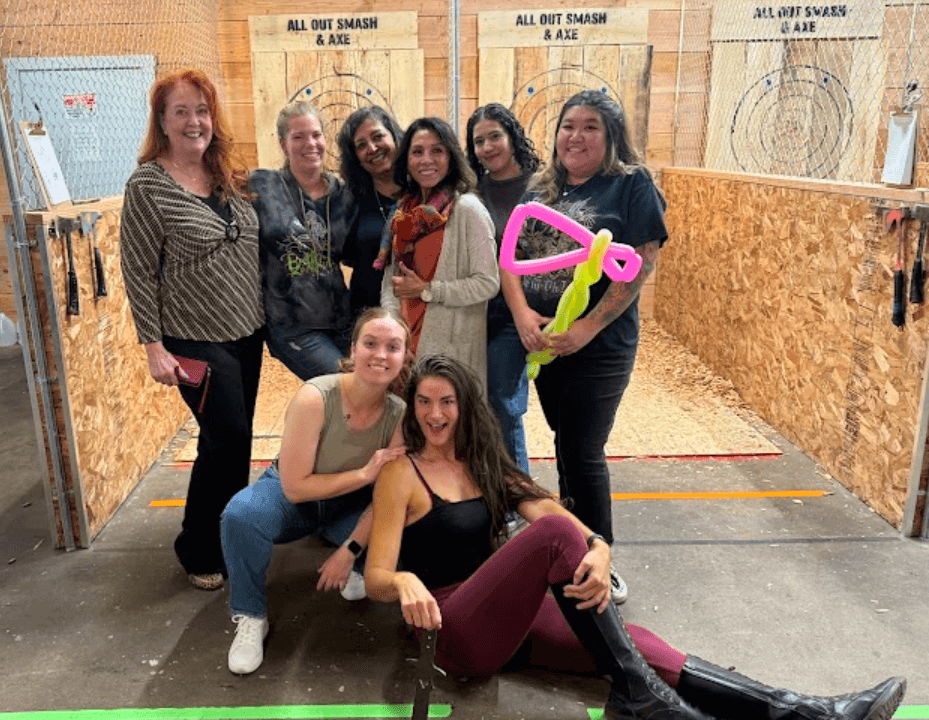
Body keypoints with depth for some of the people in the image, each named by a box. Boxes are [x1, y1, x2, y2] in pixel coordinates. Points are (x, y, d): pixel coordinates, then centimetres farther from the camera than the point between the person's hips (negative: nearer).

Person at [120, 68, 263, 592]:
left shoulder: (230, 176, 7)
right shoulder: (148, 185, -11)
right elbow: (139, 270, -11)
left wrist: (266, 315, 13)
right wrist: (154, 346, -14)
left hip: (248, 331, 6)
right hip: (197, 340, -6)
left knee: (233, 439, 15)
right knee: (229, 438, -2)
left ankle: (230, 533, 34)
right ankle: (199, 552, 19)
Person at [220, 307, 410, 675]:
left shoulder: (400, 414, -20)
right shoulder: (314, 398, -30)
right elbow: (295, 487, -25)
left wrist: (349, 552, -18)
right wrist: (364, 473, -30)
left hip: (350, 505, 3)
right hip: (292, 498, -2)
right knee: (241, 515, -33)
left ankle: (357, 568, 11)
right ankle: (251, 618, -9)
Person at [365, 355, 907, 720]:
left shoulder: (481, 464, 14)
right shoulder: (401, 475, -3)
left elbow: (542, 505, -2)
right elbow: (375, 578, -8)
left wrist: (599, 550, -23)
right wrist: (405, 582, -33)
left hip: (511, 614, 5)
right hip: (455, 631, -5)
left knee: (632, 642, -18)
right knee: (555, 532, -29)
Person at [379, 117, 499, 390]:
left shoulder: (466, 209, -10)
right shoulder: (404, 211, 11)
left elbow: (488, 283, -15)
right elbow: (390, 277, 13)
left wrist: (426, 290, -13)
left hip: (451, 345, -6)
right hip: (406, 338, 6)